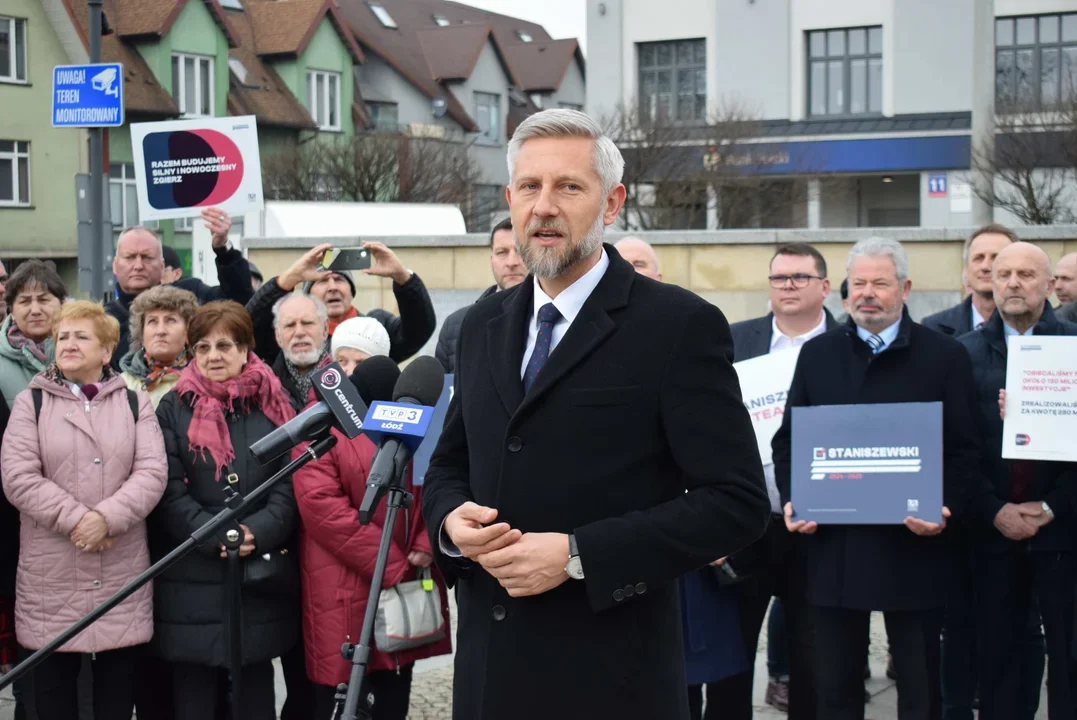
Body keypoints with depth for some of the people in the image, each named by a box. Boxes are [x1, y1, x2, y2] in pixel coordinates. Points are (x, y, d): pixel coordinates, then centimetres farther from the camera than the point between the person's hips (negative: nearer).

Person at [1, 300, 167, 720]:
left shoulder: (134, 403, 9)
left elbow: (152, 473, -3)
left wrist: (107, 517, -18)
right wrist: (75, 519, -15)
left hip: (122, 576, 1)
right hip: (51, 578, -1)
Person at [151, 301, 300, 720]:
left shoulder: (273, 406, 6)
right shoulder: (174, 408, 4)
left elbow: (290, 484, -1)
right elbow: (169, 490, -4)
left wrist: (256, 532, -17)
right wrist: (213, 534, -17)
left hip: (260, 577, 1)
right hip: (192, 580, 0)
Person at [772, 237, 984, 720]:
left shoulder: (945, 356, 2)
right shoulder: (817, 354, 9)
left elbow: (963, 449, 0)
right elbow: (788, 438, 11)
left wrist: (947, 508, -16)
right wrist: (791, 499, -5)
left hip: (913, 545, -2)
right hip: (832, 543, 2)